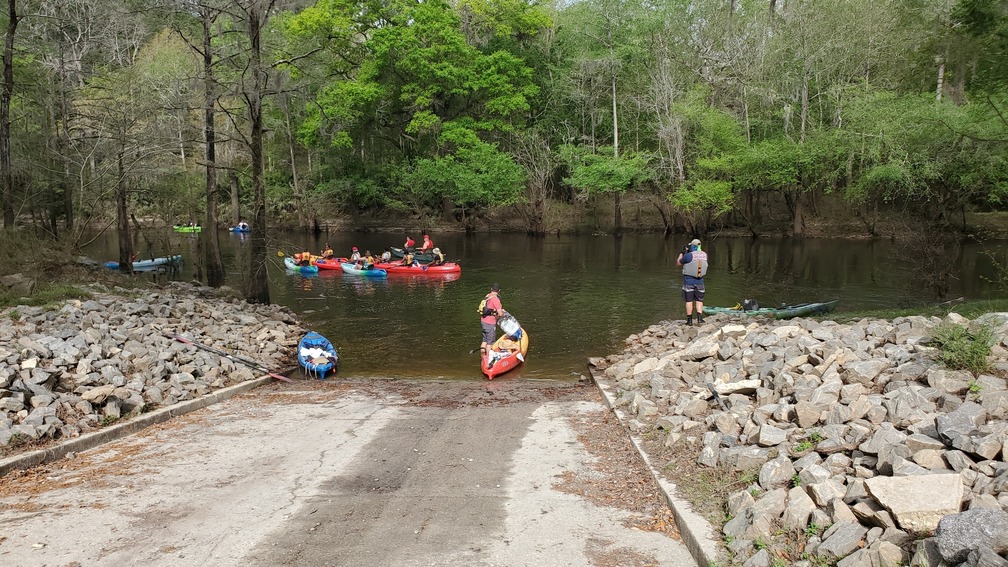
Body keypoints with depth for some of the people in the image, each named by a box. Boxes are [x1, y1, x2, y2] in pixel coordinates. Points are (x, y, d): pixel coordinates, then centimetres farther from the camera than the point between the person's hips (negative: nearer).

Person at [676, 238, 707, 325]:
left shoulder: (689, 255, -17)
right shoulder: (704, 255, -1)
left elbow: (678, 263, -3)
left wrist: (682, 253, 7)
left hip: (688, 281, -3)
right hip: (699, 282, 4)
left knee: (689, 301, 5)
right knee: (699, 300, 12)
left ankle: (689, 320, 8)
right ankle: (699, 318, -1)